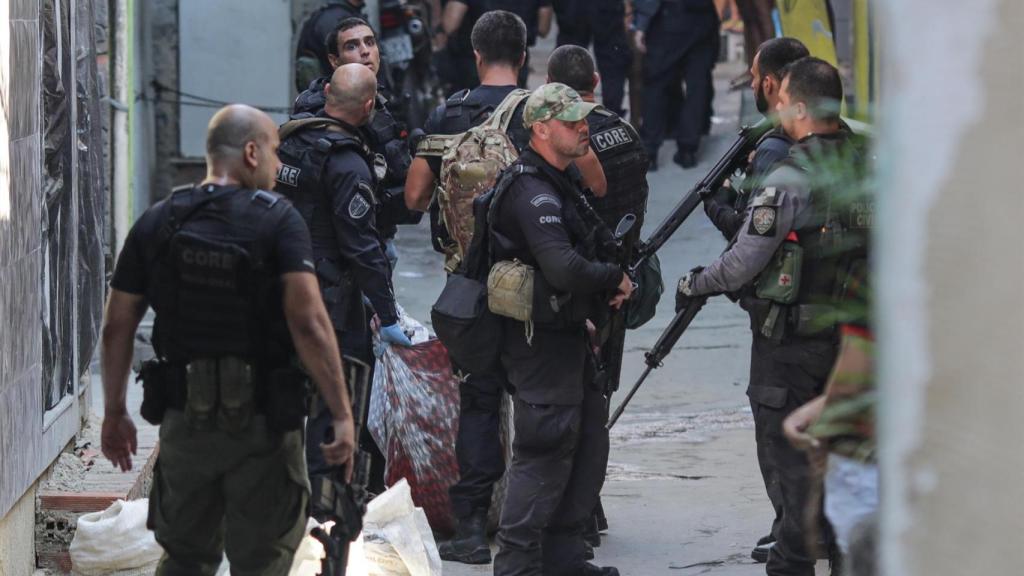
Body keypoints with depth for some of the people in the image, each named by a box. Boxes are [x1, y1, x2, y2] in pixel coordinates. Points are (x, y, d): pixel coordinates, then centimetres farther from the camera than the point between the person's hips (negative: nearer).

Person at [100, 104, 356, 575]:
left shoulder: (156, 223, 3)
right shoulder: (277, 221, -10)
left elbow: (117, 327, 5)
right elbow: (308, 321, -21)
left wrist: (114, 413, 16)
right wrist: (341, 414, -18)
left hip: (183, 418, 3)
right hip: (262, 423, -3)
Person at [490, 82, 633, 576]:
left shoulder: (565, 180, 14)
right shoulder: (532, 192, -19)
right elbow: (564, 269, -29)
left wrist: (609, 288, 6)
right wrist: (615, 280, -12)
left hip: (569, 332, 10)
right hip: (540, 337, -10)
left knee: (588, 445, 15)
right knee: (547, 452, -8)